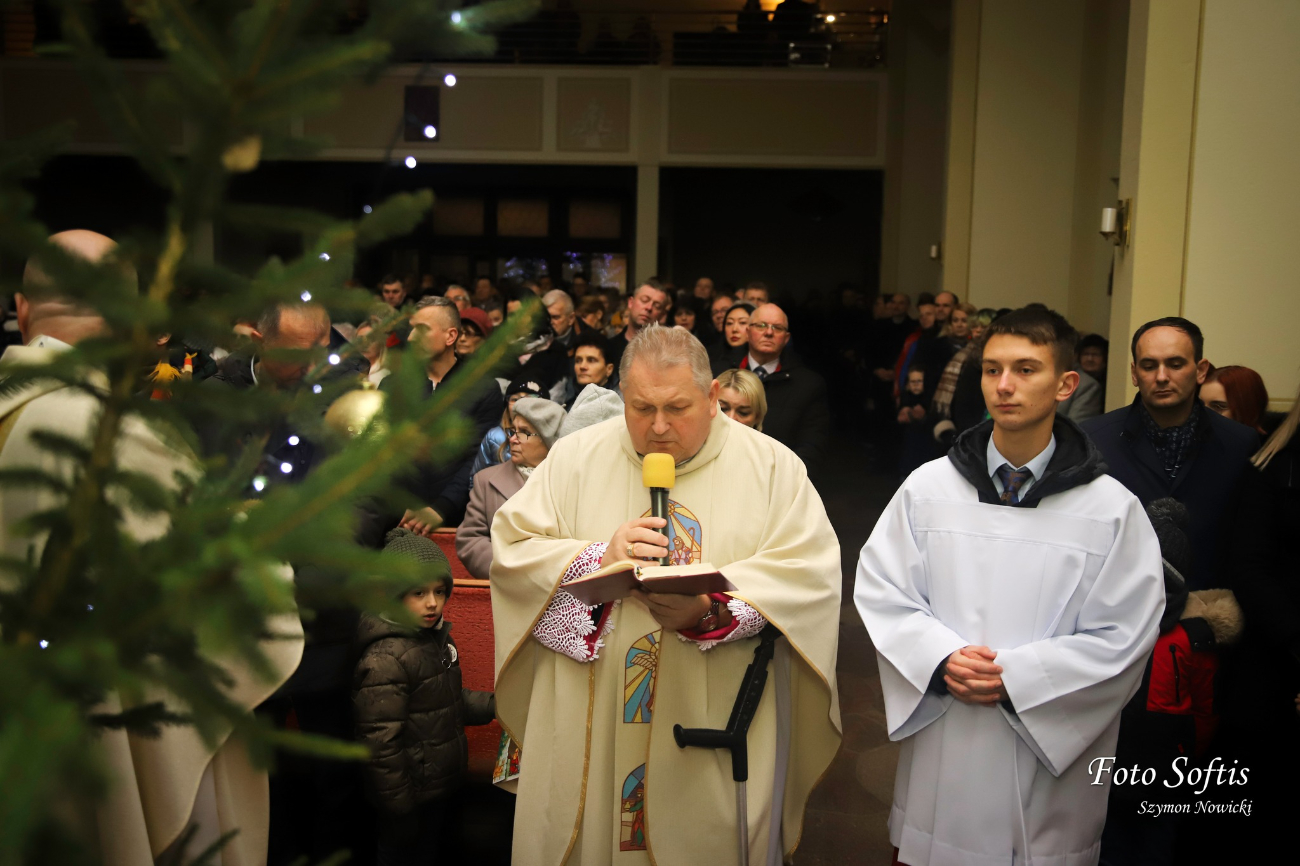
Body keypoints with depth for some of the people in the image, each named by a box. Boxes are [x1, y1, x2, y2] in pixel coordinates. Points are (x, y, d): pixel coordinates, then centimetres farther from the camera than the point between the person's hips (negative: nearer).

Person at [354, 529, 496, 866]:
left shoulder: (438, 637, 4)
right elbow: (379, 740, -24)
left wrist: (493, 705, 4)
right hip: (413, 797, -8)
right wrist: (398, 807, -19)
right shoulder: (385, 660, -25)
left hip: (443, 786, 9)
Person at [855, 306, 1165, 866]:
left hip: (1050, 756, -1)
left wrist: (1015, 678, -16)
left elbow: (1122, 637, -7)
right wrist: (942, 658, -15)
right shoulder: (928, 487, 0)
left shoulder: (1112, 509, -5)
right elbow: (880, 590, 1)